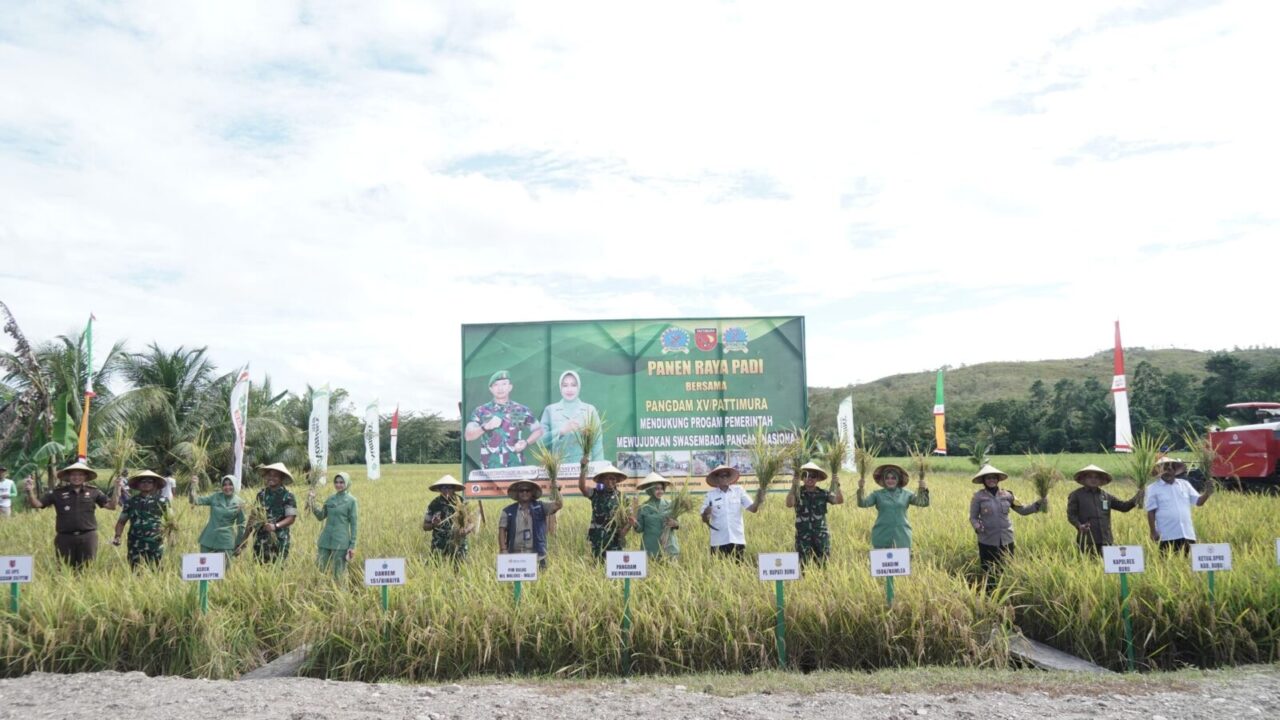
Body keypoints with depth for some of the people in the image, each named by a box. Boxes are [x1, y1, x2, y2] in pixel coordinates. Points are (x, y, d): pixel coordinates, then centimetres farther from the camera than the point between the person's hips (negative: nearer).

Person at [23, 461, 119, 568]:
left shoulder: (93, 492, 5)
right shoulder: (58, 492, 4)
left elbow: (111, 506, 2)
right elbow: (36, 504, 2)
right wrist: (30, 491, -15)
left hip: (88, 537, 0)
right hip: (65, 537, 0)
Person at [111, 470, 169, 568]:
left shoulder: (161, 501, 5)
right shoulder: (131, 502, 9)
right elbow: (121, 522, 13)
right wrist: (117, 536, -2)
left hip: (156, 545, -1)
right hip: (136, 545, 1)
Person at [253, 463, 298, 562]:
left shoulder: (288, 496, -2)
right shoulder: (261, 494, 11)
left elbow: (291, 518, -8)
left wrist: (275, 526, -23)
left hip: (279, 540, -4)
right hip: (260, 539, 4)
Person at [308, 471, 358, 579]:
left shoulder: (351, 501, -5)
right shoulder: (330, 498, 9)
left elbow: (354, 524, -5)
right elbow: (321, 516, 9)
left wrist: (352, 545, -8)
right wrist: (312, 503, -5)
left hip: (341, 542, -5)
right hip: (326, 540, 5)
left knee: (338, 574, 1)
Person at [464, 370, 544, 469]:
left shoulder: (521, 410, 8)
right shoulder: (481, 411, 6)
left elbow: (538, 430, 16)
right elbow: (468, 436, -2)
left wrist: (526, 443, -2)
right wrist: (486, 427, -19)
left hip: (516, 468, 1)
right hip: (490, 469, -1)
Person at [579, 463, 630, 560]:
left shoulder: (621, 497, 5)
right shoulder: (596, 494, 4)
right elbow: (582, 487, -13)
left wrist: (625, 528, -13)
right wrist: (583, 469, -25)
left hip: (615, 541, 0)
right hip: (597, 540, 0)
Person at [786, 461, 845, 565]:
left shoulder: (823, 494, 5)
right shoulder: (798, 493, -1)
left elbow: (839, 500, -8)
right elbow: (789, 504, -20)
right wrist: (793, 487, -29)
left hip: (821, 536, 2)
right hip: (803, 536, -2)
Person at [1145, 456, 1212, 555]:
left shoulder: (1185, 484, 14)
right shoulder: (1153, 488, 1)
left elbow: (1198, 501, 12)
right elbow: (1151, 512, -3)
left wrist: (1207, 493, -8)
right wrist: (1153, 532, -10)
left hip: (1187, 535, 4)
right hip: (1167, 536, -4)